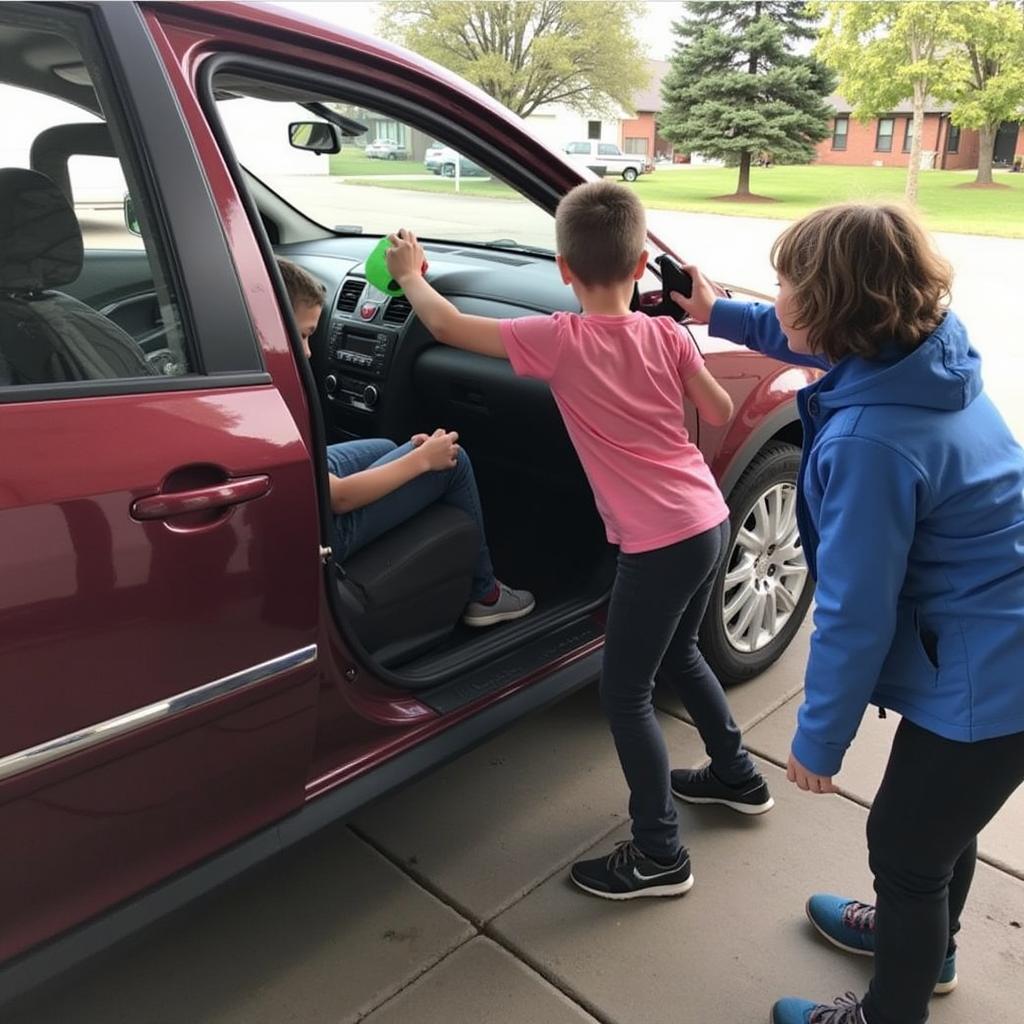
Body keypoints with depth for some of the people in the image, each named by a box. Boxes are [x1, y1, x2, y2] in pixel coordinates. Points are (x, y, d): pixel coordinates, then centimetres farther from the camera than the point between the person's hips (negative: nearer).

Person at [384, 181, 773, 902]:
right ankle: (739, 775, 48)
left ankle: (659, 855, 20)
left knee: (625, 693, 8)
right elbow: (722, 413, 12)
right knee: (678, 655, 29)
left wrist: (411, 275, 15)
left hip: (662, 541, -7)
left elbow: (448, 326, -4)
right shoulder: (667, 334, 2)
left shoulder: (558, 340, -12)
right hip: (712, 520, 7)